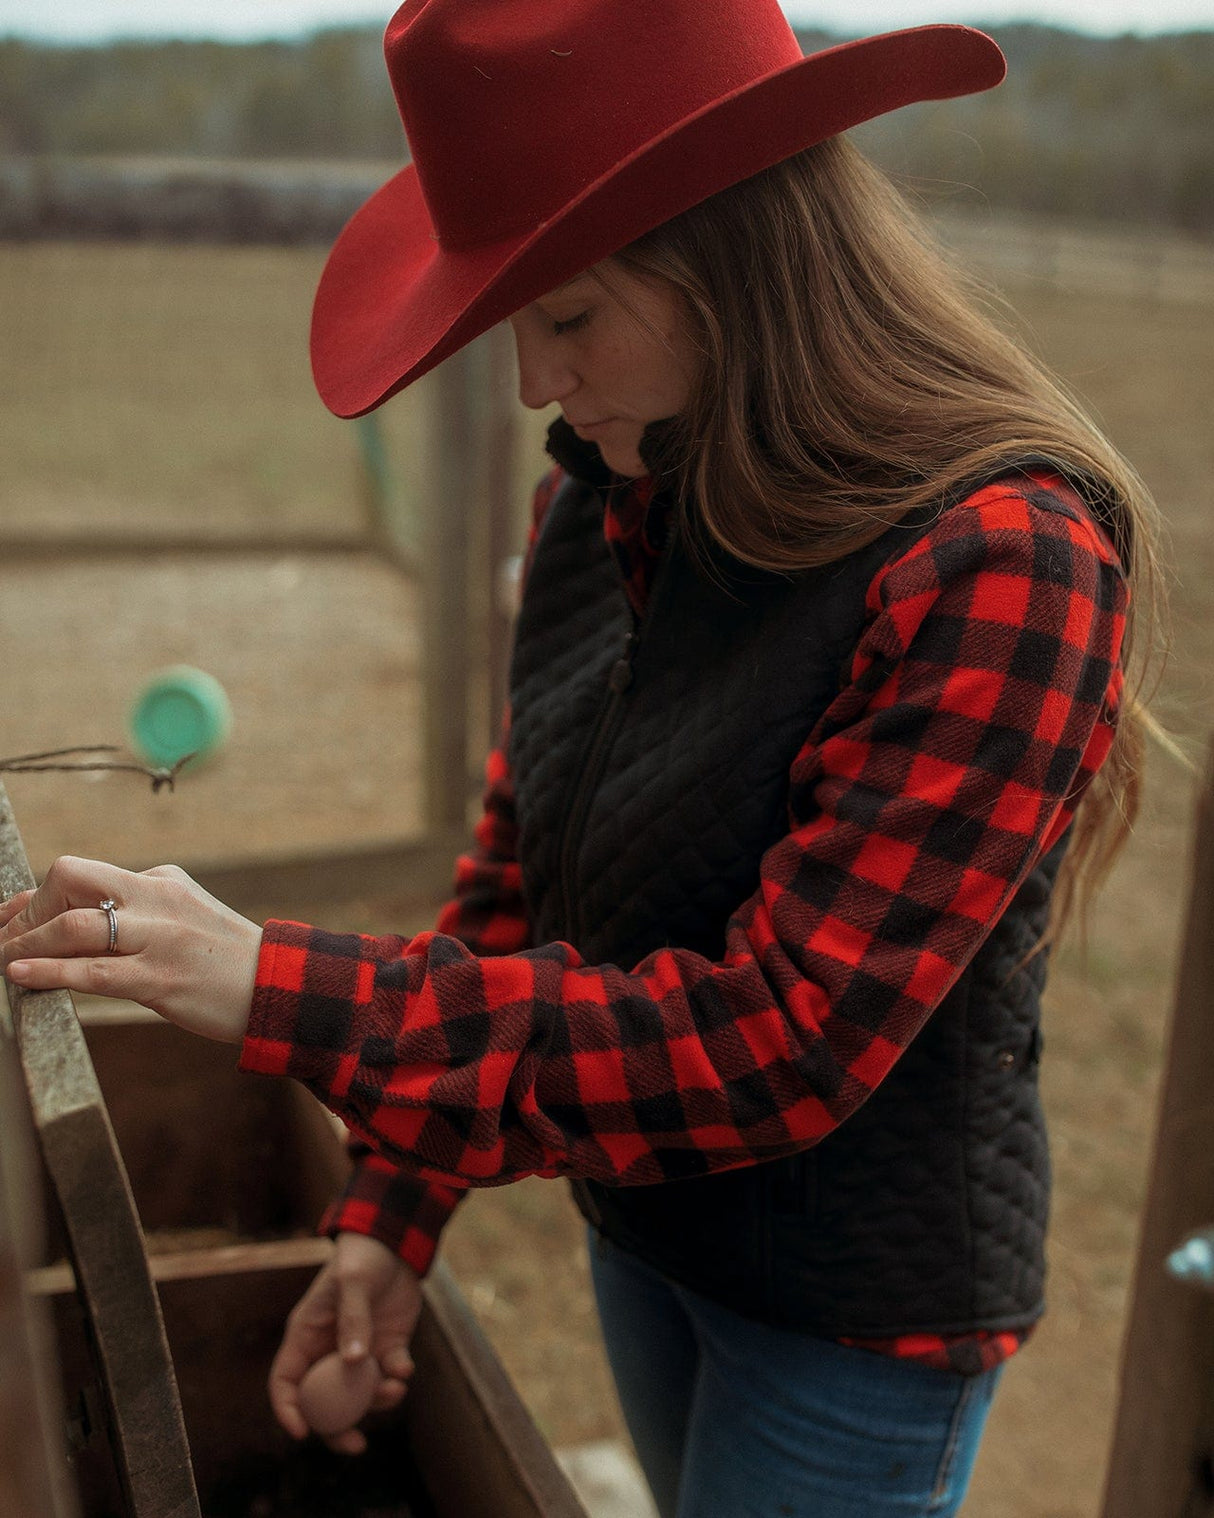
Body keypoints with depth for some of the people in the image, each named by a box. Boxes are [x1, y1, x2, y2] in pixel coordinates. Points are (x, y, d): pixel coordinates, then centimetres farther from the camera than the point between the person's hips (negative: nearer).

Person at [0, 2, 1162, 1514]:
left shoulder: (1000, 565, -28)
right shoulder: (604, 499, -5)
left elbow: (781, 1039, -30)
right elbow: (523, 854, 3)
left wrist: (283, 992, -30)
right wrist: (393, 1208, 0)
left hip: (863, 1308, -6)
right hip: (642, 1218, 6)